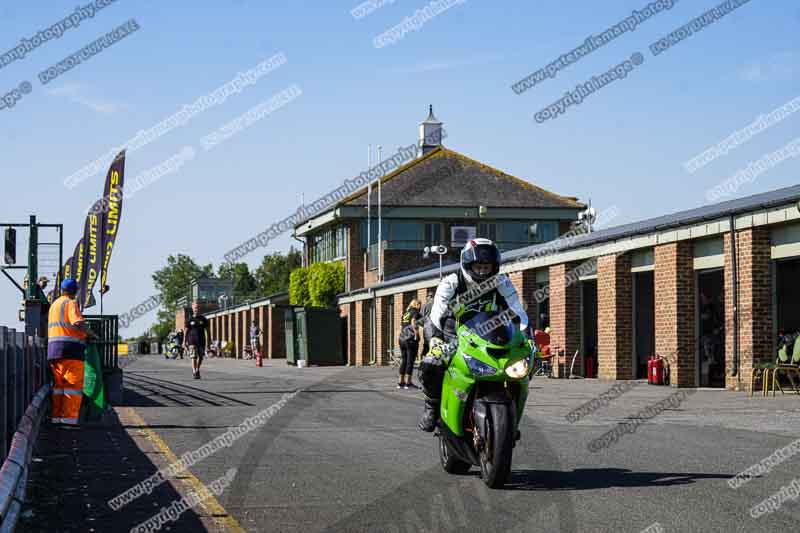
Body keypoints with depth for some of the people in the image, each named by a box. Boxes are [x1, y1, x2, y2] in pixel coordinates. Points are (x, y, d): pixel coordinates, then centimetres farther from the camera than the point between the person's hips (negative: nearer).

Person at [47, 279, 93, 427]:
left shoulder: (54, 305, 21)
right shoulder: (71, 303, -6)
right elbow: (78, 323, -21)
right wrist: (90, 333, -6)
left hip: (53, 349, 8)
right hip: (71, 349, -8)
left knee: (59, 385, 11)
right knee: (74, 384, -8)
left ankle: (56, 417, 9)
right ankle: (69, 419, -14)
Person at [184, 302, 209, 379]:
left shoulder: (203, 319, 7)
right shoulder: (189, 320, 2)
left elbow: (206, 330, 9)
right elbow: (186, 331, 4)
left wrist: (207, 341, 3)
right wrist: (185, 341, -3)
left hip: (201, 341, 2)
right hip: (192, 342, -2)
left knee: (200, 357, 9)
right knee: (193, 357, -11)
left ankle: (197, 370, 31)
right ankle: (195, 373, -11)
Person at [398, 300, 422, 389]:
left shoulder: (405, 313, 20)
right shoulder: (415, 312, -2)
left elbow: (401, 327, 17)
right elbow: (413, 322, -19)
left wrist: (399, 338, 16)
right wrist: (416, 334, -16)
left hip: (402, 339, 7)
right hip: (411, 339, -7)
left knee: (404, 361, 12)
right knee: (410, 361, -4)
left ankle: (401, 382, 13)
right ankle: (408, 383, -5)